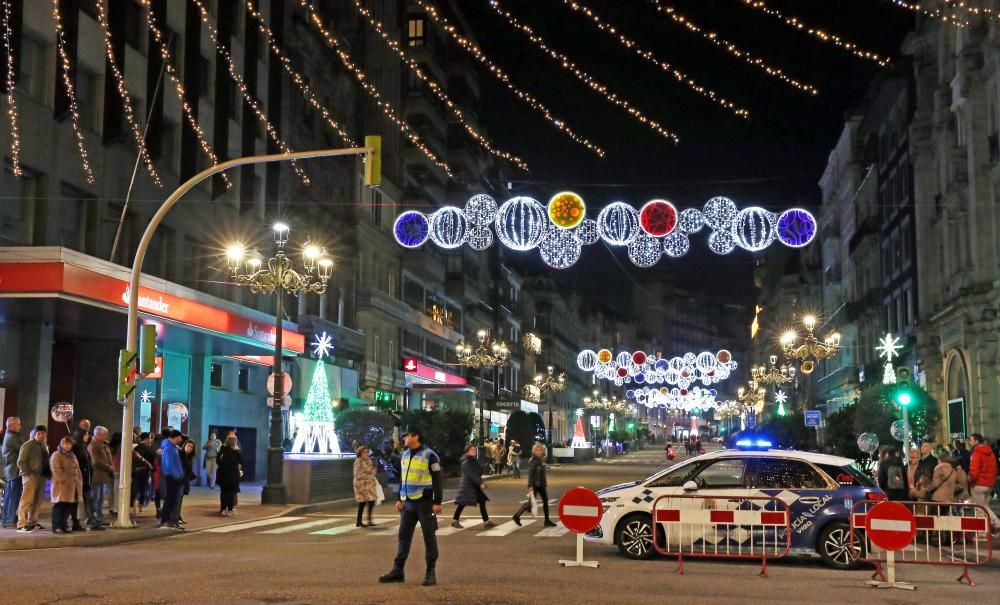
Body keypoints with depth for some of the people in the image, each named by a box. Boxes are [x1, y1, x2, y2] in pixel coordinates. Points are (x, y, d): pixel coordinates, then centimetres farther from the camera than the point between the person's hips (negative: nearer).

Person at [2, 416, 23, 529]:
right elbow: (23, 449, -17)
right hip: (15, 470, -10)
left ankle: (6, 520, 17)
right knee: (14, 496, -7)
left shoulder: (9, 436, 18)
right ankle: (11, 520, -6)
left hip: (10, 470, 10)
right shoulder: (12, 437, -14)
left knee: (8, 496, 12)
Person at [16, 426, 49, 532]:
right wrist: (29, 474, -15)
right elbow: (21, 462, -9)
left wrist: (48, 473, 7)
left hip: (41, 476, 7)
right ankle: (21, 525, -11)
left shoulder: (44, 446, 20)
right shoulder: (28, 445, -4)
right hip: (30, 476, -7)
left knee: (37, 501, 8)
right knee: (27, 501, -11)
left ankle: (32, 522, 15)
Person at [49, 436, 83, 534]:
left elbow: (77, 469, 25)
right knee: (59, 506, -8)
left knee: (70, 506, 6)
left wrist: (79, 481, 13)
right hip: (62, 485, -8)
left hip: (73, 486, 8)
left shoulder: (72, 456, 22)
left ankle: (64, 525, 14)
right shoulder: (56, 455, -4)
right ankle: (56, 527, -6)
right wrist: (65, 480, -20)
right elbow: (57, 470, -15)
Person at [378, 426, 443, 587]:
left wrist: (437, 502, -15)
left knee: (429, 536, 0)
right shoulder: (405, 455, 12)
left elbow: (438, 480, -11)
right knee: (403, 536, 8)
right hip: (408, 502, 7)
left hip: (424, 501, -7)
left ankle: (431, 573, 6)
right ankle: (398, 571, 13)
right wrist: (400, 499, 17)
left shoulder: (429, 456, -10)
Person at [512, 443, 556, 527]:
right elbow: (530, 474, -19)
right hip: (535, 485, -8)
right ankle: (517, 516, 10)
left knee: (545, 501, 7)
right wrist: (530, 486, -24)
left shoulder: (541, 460, 11)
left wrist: (545, 483, 22)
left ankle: (547, 521, 13)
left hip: (541, 485, 9)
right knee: (531, 503, -3)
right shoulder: (533, 461, -15)